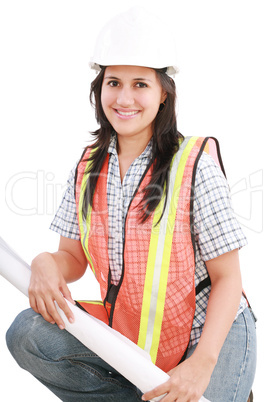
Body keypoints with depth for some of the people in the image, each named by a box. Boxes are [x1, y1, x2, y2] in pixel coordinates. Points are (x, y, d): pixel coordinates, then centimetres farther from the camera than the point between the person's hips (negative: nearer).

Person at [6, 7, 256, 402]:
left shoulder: (195, 165, -15)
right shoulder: (87, 167, 1)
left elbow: (227, 277, -13)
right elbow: (74, 257, 6)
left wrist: (202, 363, -25)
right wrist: (47, 264, -20)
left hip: (210, 338, -4)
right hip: (128, 335, 4)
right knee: (28, 333, -15)